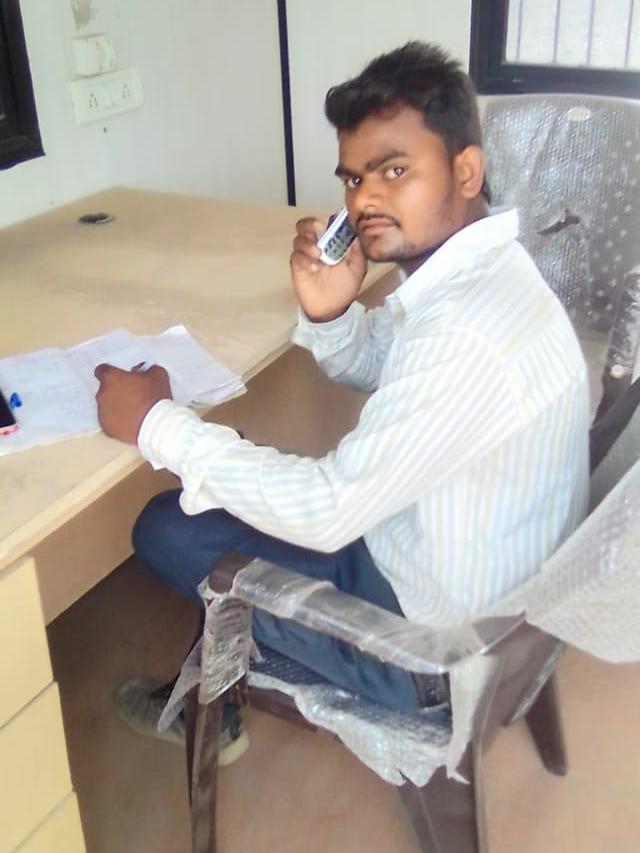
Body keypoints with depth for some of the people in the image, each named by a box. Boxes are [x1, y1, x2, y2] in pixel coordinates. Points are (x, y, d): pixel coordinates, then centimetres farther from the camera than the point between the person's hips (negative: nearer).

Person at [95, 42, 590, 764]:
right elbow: (377, 365, 11)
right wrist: (329, 314, -12)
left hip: (438, 644, -9)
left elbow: (328, 511, -30)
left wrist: (156, 423, -20)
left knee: (169, 530, 0)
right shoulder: (466, 263, -5)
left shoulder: (471, 335, -35)